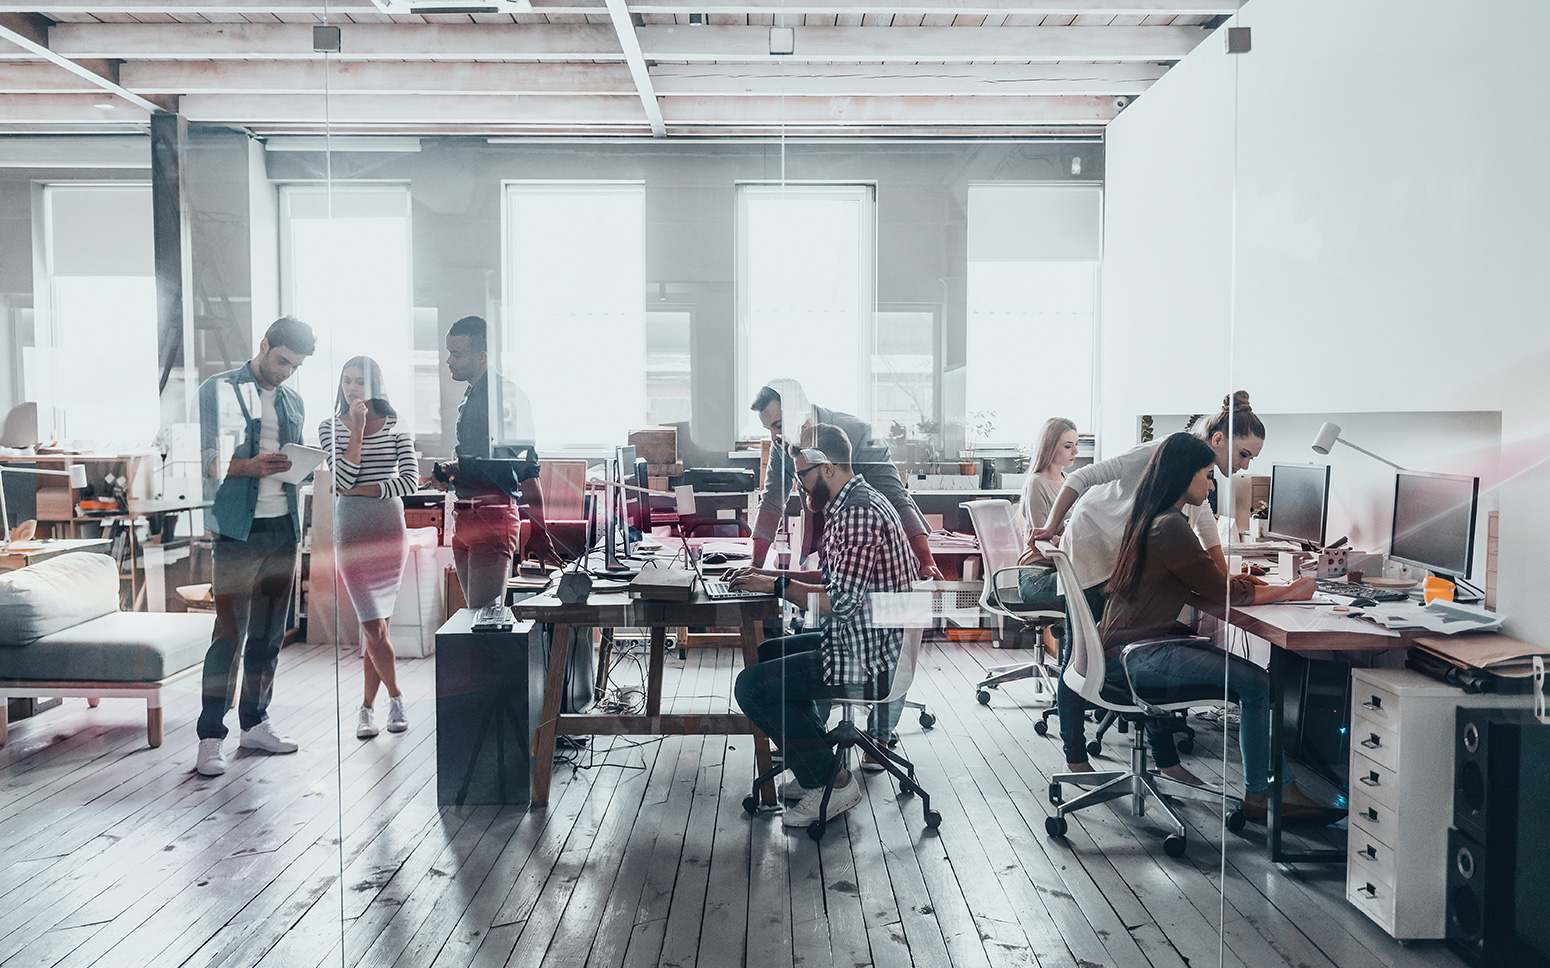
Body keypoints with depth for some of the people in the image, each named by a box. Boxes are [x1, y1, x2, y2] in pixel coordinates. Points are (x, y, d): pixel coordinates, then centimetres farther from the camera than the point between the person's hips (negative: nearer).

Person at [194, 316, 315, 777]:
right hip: (236, 529, -6)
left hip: (283, 527, 6)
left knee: (269, 632, 10)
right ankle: (210, 736, -1)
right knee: (230, 632, -8)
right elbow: (204, 459, -6)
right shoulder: (219, 390, 0)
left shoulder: (292, 401, 18)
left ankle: (255, 722, 22)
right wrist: (248, 467, -22)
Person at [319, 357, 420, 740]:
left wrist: (360, 489, -8)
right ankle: (396, 697, 13)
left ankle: (367, 707, 15)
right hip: (351, 531, -1)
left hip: (390, 529, 1)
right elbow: (343, 478, -10)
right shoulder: (331, 427, 3)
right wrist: (358, 428, -11)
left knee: (377, 622, 4)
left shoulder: (394, 426, 5)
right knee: (373, 625, -6)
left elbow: (410, 480, -3)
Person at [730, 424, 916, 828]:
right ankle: (818, 764, 24)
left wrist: (777, 585, -14)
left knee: (751, 686, -10)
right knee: (767, 654, 24)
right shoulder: (851, 504, 12)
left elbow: (840, 601, -26)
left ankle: (835, 783, -1)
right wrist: (773, 573, 10)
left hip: (868, 660, -11)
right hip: (862, 642, 11)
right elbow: (836, 580, 20)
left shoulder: (859, 513, -23)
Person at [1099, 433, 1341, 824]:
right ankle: (1259, 796, 0)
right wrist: (1290, 591, 0)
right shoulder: (1170, 527, -18)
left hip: (1126, 650, 10)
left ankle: (1281, 786, 3)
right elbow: (1223, 595, -12)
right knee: (1258, 684, -13)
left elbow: (1198, 585, 22)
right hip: (1133, 657, -10)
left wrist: (1233, 582, 6)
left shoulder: (1150, 520, 14)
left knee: (1254, 681, 4)